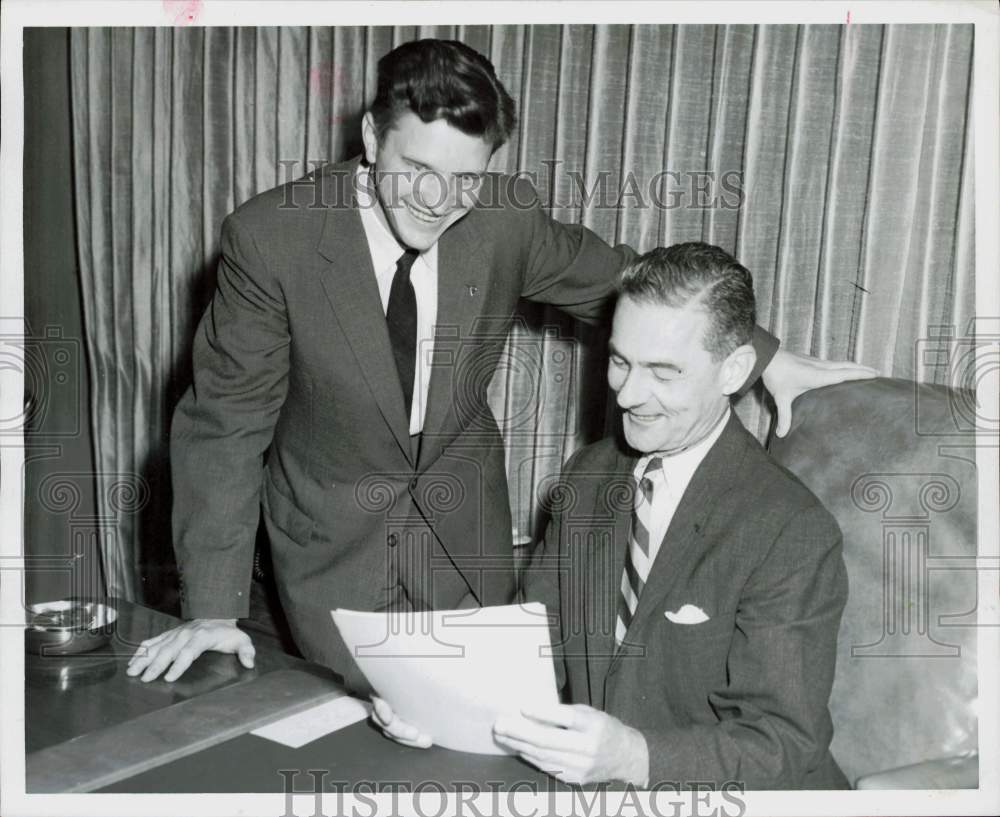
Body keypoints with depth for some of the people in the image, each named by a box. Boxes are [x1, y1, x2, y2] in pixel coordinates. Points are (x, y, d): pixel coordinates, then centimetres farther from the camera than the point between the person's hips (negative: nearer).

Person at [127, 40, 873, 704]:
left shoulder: (506, 216, -13)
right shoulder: (271, 237, -21)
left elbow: (616, 281, 4)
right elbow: (227, 419, -15)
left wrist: (764, 356, 5)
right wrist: (213, 605, -17)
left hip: (465, 535, 2)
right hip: (334, 545, -2)